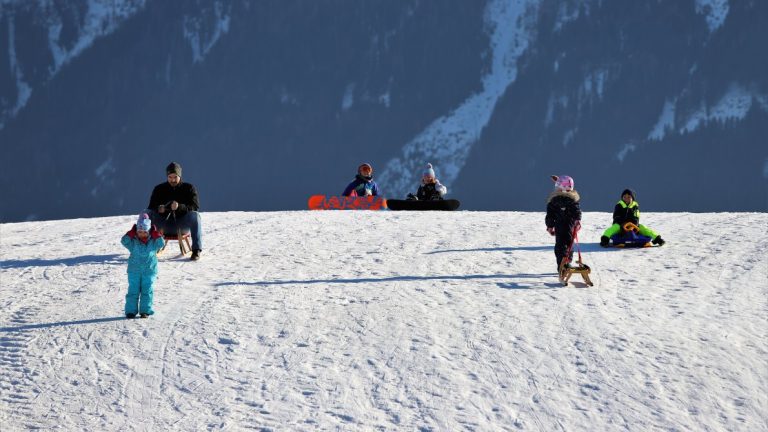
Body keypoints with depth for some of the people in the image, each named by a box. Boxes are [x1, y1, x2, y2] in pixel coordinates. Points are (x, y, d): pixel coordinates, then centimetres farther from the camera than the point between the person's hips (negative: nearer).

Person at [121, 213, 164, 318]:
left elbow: (161, 243, -15)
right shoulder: (133, 242, -2)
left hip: (149, 271, 0)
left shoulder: (153, 242, -1)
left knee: (147, 291, 1)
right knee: (133, 291, 0)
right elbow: (124, 241, -16)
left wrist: (155, 233, -13)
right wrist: (131, 233, -17)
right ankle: (131, 311, 4)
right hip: (134, 271, 0)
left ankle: (145, 311, 8)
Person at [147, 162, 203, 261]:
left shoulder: (189, 188, 3)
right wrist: (158, 209, -23)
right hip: (164, 224, 2)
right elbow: (151, 207, 3)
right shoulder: (159, 189, 8)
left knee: (195, 215, -33)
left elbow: (195, 207, -10)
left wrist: (180, 207, -30)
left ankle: (196, 250, -31)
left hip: (182, 225, -1)